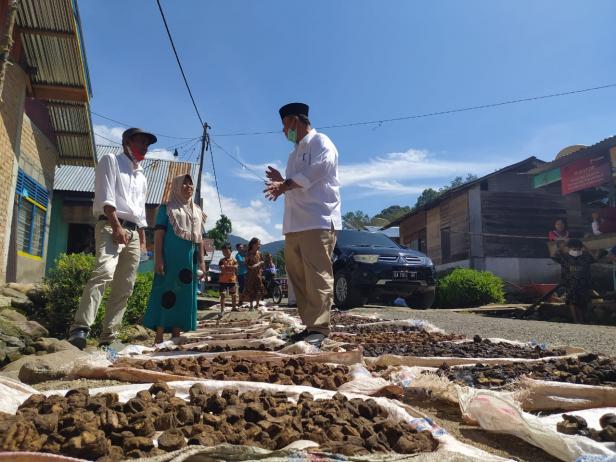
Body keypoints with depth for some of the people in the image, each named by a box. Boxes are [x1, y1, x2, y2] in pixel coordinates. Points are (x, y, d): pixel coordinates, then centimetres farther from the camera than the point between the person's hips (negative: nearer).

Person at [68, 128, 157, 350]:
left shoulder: (141, 176, 27)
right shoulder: (111, 160, 7)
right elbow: (106, 196, -8)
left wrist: (143, 241, 18)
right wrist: (117, 226, -19)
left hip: (133, 233, 8)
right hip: (110, 226, -7)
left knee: (124, 288, 2)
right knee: (104, 272, -30)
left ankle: (108, 337, 4)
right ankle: (80, 328, -37)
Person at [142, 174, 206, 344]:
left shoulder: (197, 211, 18)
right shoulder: (167, 208, 3)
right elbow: (159, 234, -3)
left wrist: (202, 261, 12)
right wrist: (158, 259, -13)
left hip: (190, 260, 5)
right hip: (170, 258, -5)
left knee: (185, 296, 5)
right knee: (166, 294, -6)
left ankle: (176, 335, 13)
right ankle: (159, 337, -1)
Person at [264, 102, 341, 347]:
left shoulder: (320, 142, 2)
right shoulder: (295, 153, 28)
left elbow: (316, 171, -15)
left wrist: (285, 184, -13)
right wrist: (282, 183, 10)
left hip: (318, 220, -8)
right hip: (295, 224, 9)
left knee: (317, 276, -11)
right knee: (299, 276, 5)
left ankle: (319, 328, -9)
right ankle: (310, 325, 12)